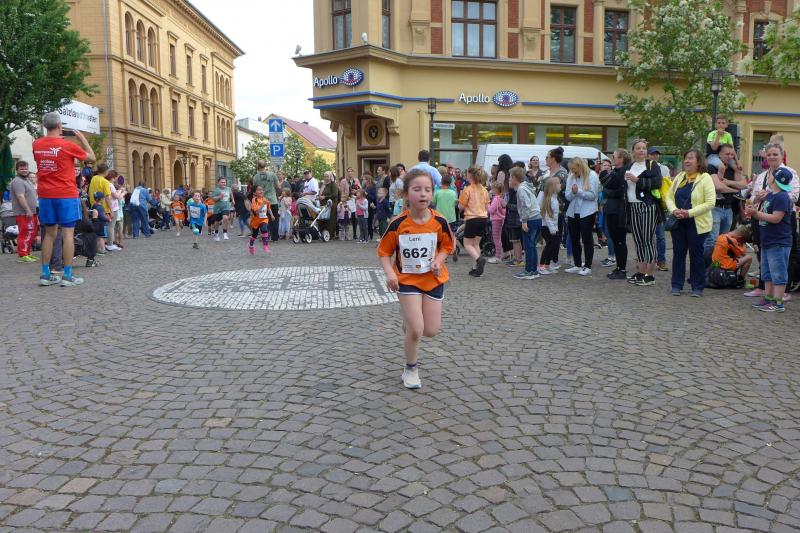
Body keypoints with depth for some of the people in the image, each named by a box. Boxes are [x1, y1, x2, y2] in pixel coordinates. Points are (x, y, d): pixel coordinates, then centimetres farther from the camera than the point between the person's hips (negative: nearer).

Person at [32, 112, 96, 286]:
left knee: (49, 234, 12)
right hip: (66, 195, -5)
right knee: (68, 234, -2)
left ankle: (45, 274, 13)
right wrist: (82, 138, 11)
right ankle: (67, 276, -3)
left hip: (45, 195, 5)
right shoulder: (67, 145, -10)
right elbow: (91, 157, 2)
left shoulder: (36, 145, 5)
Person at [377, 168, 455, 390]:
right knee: (415, 330, -8)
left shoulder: (439, 222, -13)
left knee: (431, 331, 5)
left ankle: (409, 318, 40)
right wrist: (390, 273, -23)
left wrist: (439, 260, -15)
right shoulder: (398, 223, -17)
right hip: (407, 279, -2)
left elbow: (447, 246, 4)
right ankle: (410, 369, 18)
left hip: (433, 279, 3)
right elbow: (384, 252, -7)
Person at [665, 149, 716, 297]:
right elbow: (669, 197, 9)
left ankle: (697, 287, 13)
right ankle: (677, 285, 16)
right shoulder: (679, 177, 10)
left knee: (696, 254, 2)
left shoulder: (705, 178, -7)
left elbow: (710, 203, -14)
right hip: (678, 222, 5)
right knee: (678, 253, 7)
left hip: (697, 224, -5)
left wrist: (689, 212, -20)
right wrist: (674, 210, -10)